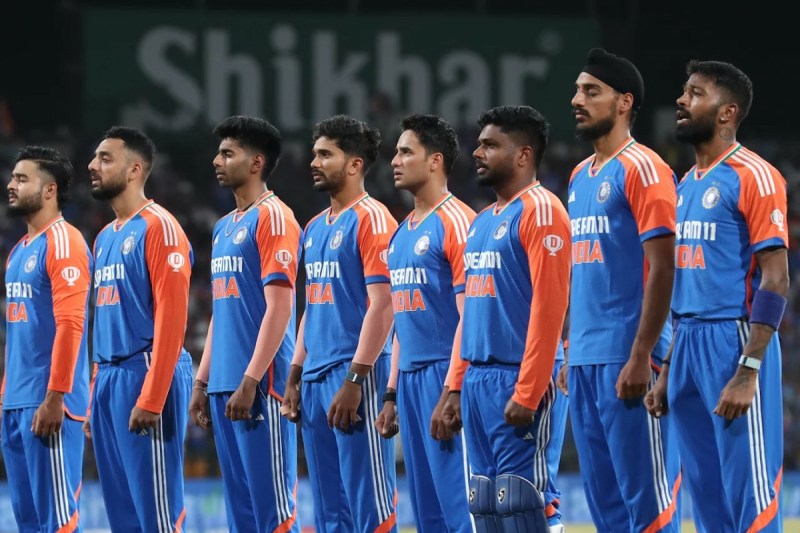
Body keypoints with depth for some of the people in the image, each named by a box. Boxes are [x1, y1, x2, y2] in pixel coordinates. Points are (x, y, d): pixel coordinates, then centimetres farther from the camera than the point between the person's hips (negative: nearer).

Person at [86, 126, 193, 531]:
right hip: (108, 379, 9)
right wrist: (96, 397, 18)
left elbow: (171, 318, -15)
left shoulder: (158, 227, -8)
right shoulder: (105, 238, 19)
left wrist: (151, 399, -21)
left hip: (144, 374, -9)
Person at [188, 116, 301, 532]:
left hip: (258, 387, -9)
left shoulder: (273, 217, -8)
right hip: (224, 385, 9)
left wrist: (250, 381, -20)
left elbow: (279, 308, -15)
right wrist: (202, 381, 18)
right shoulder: (224, 227, 19)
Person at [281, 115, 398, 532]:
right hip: (316, 380, 9)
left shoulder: (371, 219, -8)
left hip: (354, 375, -9)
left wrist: (354, 379, -20)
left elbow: (382, 306, -15)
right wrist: (295, 377, 16)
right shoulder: (315, 228, 18)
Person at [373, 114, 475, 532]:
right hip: (410, 379, 9)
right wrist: (391, 395, 18)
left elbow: (468, 316, -14)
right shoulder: (402, 233, 18)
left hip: (443, 374, -9)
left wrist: (451, 393, -20)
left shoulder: (455, 222, -9)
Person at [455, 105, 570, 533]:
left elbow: (549, 305, -16)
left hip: (516, 379, -9)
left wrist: (527, 392, -21)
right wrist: (457, 385, 16)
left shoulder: (539, 210, -9)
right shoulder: (481, 221, 19)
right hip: (477, 379, 9)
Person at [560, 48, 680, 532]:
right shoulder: (581, 176, 18)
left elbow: (663, 268, -14)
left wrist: (641, 356, -19)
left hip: (626, 361, -9)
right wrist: (568, 353, 17)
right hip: (585, 362, 9)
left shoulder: (641, 168, -8)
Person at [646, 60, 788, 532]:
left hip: (734, 341, -9)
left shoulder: (753, 177, -9)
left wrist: (748, 372, -21)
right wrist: (667, 373, 19)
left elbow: (775, 280, -14)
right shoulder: (687, 184, 17)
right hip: (689, 348, 9)